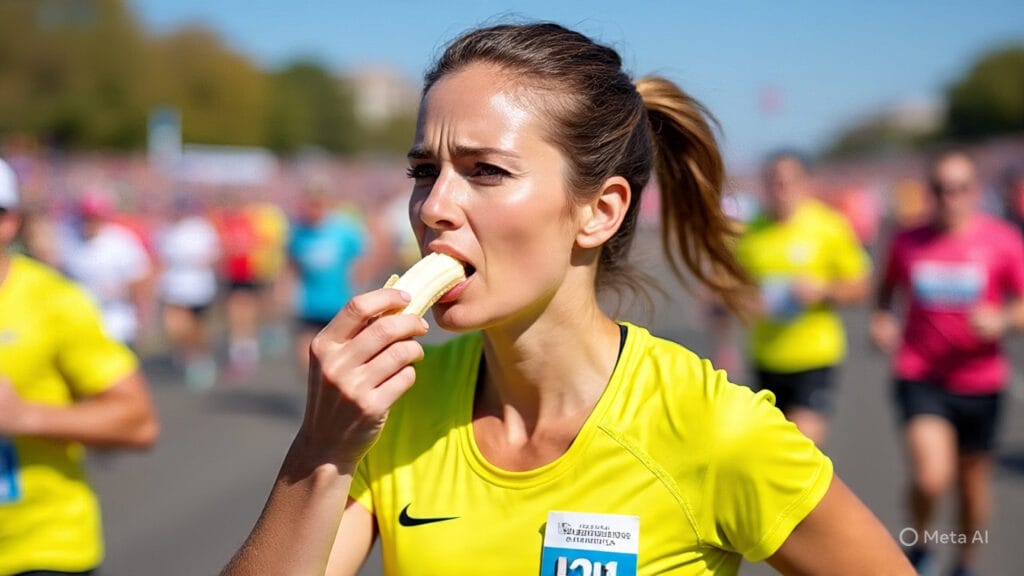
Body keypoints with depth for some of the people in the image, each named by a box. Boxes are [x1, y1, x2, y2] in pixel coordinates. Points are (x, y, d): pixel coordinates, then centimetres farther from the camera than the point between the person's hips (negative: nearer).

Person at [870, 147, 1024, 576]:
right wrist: (881, 320, -1)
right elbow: (887, 289, 19)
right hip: (920, 379, -1)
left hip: (979, 383, 1)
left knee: (973, 484, 15)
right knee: (930, 479, -18)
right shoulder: (907, 243, 1)